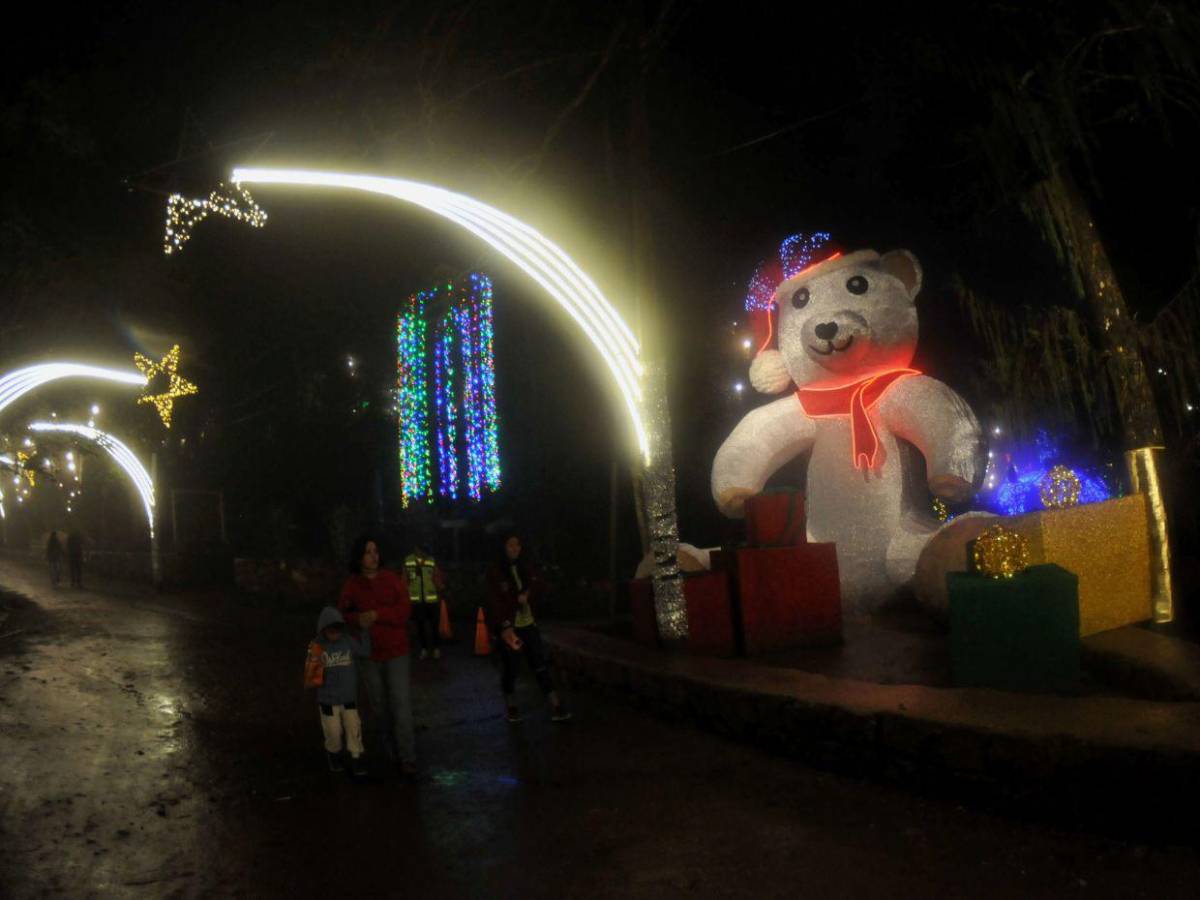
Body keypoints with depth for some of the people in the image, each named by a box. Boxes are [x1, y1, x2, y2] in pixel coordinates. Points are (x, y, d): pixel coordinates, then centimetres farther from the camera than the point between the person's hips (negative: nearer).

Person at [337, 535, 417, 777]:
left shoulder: (392, 579, -4)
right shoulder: (351, 585, 0)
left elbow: (405, 610, -10)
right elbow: (341, 614, 1)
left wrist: (376, 615, -19)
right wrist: (357, 619, -19)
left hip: (395, 652, -2)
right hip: (369, 654, 2)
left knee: (401, 705, -6)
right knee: (379, 707, 11)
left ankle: (408, 758, -2)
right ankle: (390, 753, 24)